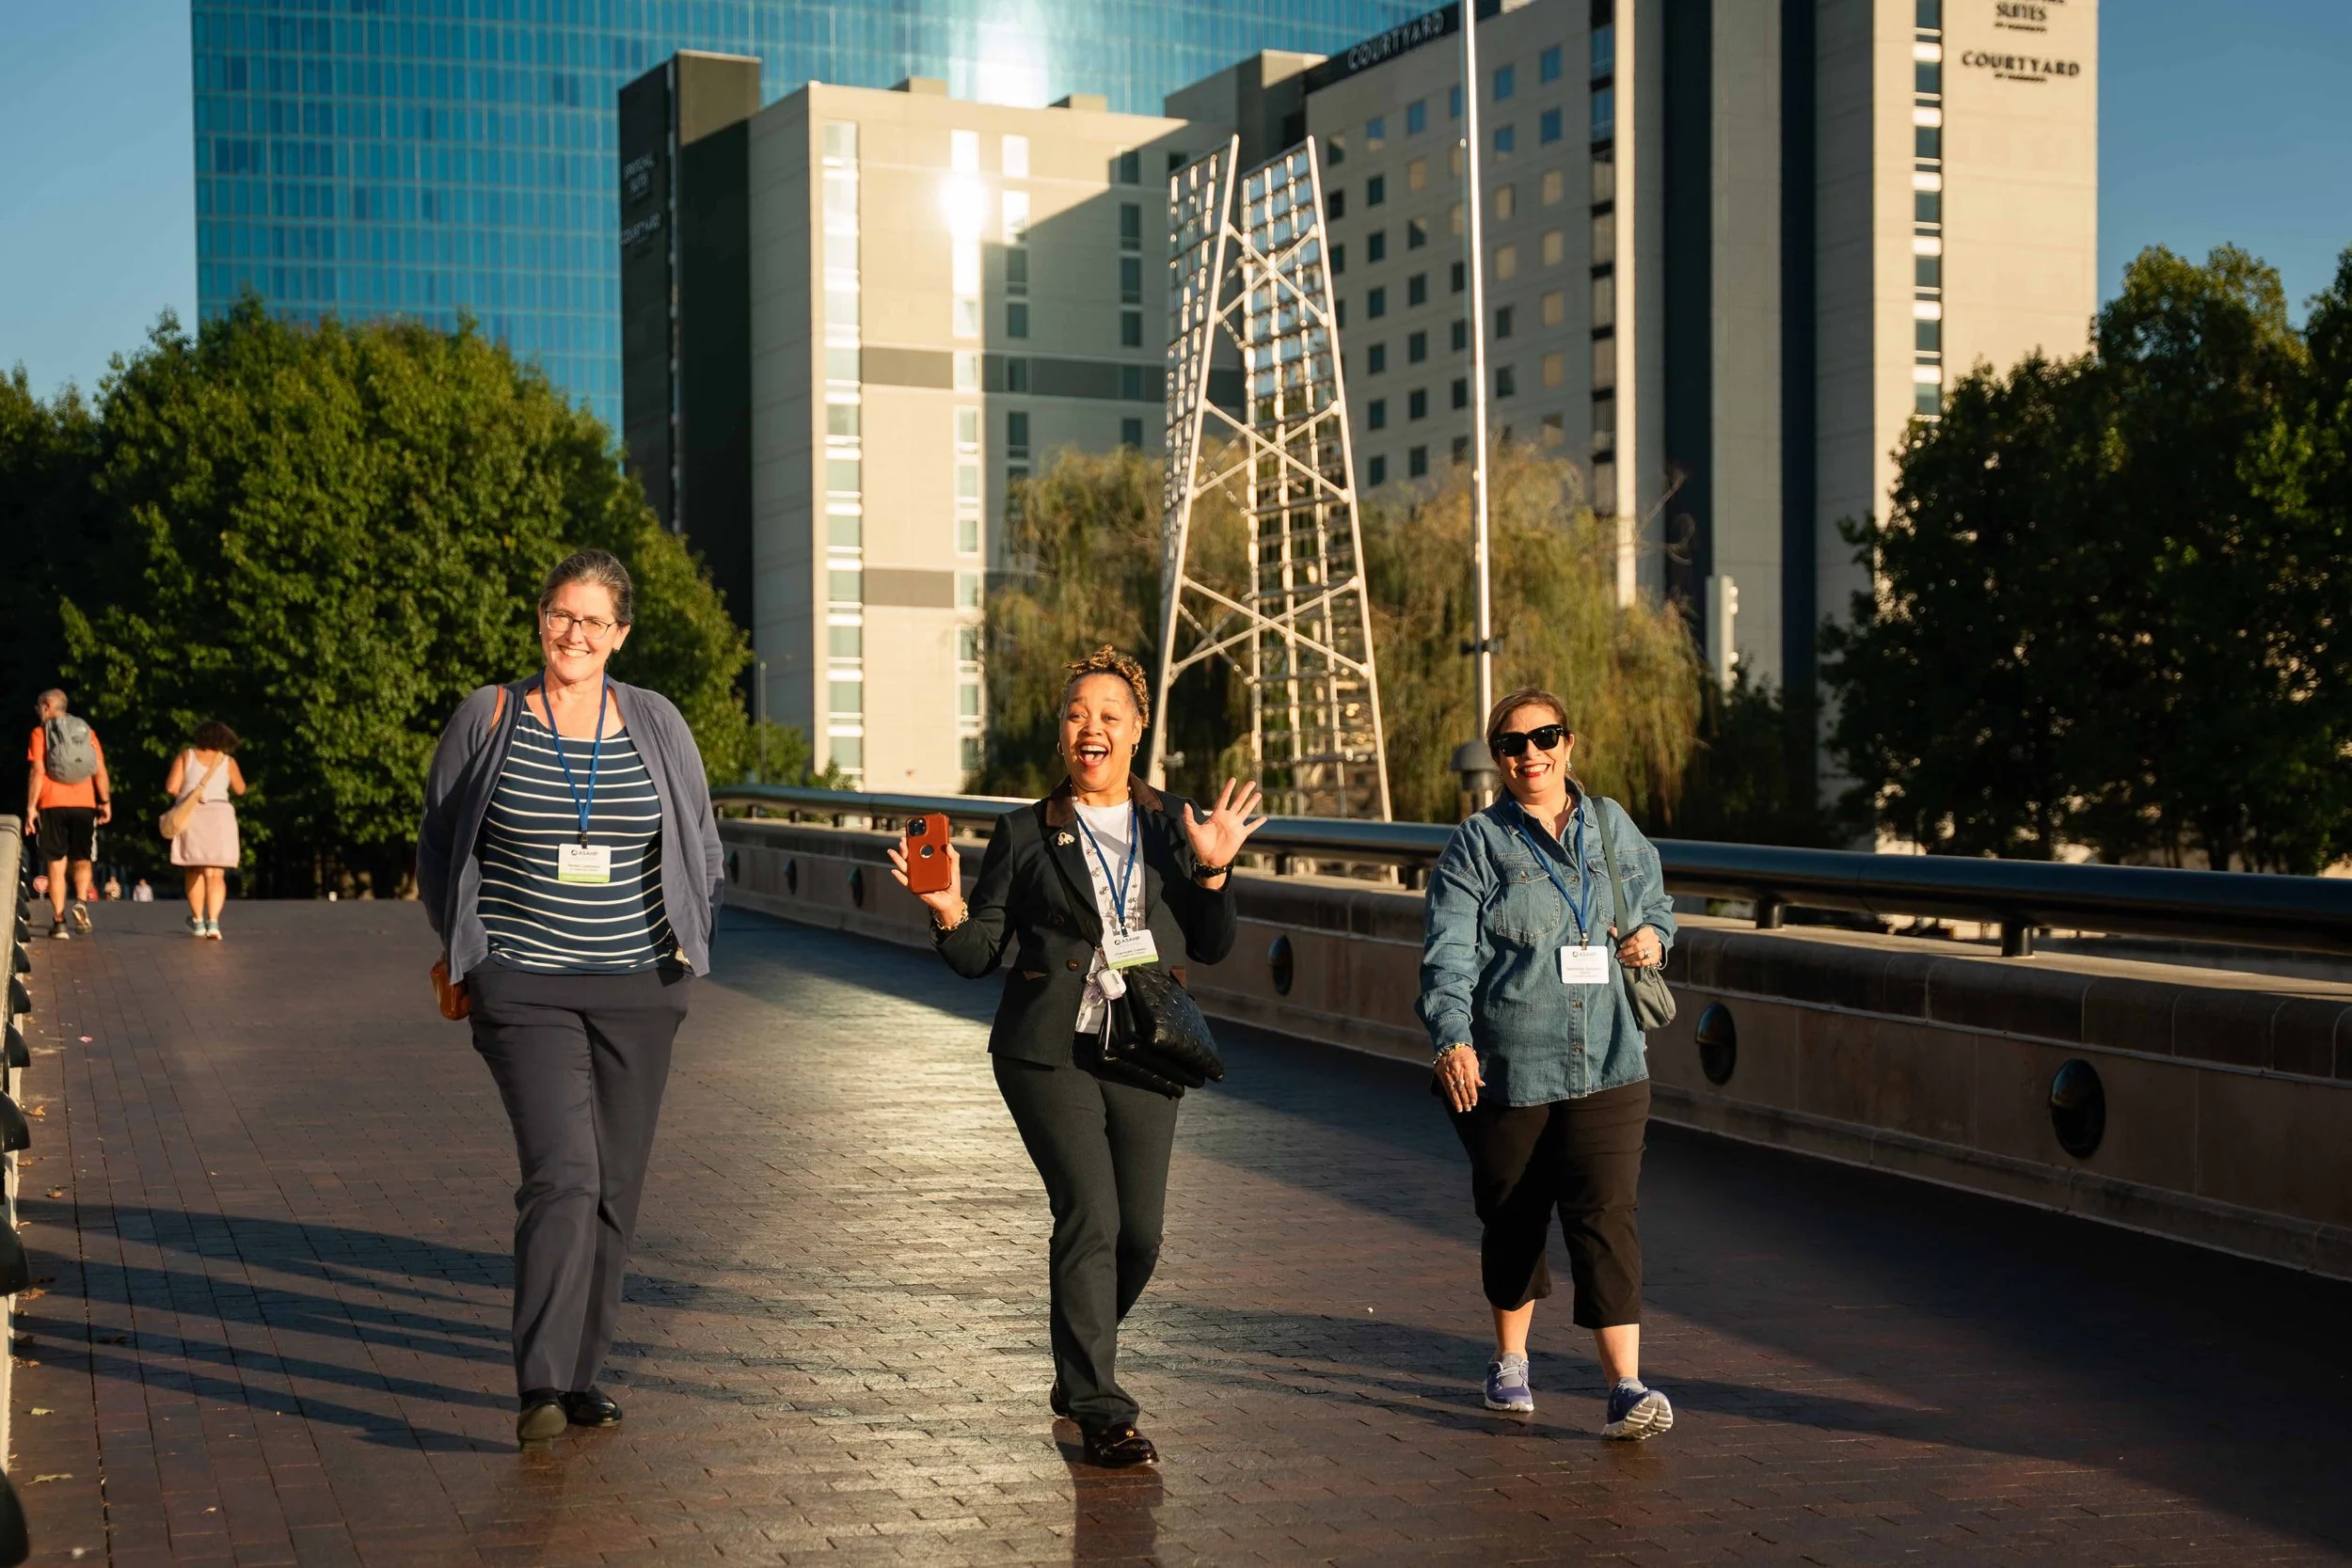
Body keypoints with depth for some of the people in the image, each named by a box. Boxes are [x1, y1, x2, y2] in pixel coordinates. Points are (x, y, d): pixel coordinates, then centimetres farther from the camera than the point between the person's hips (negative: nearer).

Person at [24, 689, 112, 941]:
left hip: (52, 806, -2)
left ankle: (59, 922, -2)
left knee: (56, 864, 4)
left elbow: (38, 772, -5)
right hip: (84, 805, 2)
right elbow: (100, 771, 5)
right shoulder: (87, 731, 11)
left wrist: (31, 807, -4)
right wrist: (106, 802, 9)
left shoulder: (40, 733, 2)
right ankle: (81, 901, -16)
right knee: (82, 861, 12)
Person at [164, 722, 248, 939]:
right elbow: (240, 789, 18)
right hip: (219, 816, -1)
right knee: (216, 874, -3)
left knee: (195, 872, 15)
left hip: (191, 816, 1)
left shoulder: (186, 756, 5)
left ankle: (197, 921, 20)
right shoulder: (227, 761, 6)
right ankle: (213, 922, -19)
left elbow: (171, 787, -2)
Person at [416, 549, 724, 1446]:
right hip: (524, 990, -3)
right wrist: (463, 947, 9)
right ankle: (541, 1388, -18)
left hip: (637, 992, 3)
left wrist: (684, 942, 9)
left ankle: (581, 1374, 20)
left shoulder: (657, 725, 5)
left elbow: (702, 847, 17)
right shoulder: (489, 718, 0)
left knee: (614, 1188, 7)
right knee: (563, 1172, -18)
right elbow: (438, 844, 12)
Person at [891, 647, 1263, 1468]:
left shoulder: (1173, 826, 12)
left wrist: (1213, 871, -7)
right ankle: (1101, 1412, -7)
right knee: (1089, 1216, -14)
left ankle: (1078, 1371, 31)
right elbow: (980, 953, 5)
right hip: (1050, 1052, -3)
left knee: (1140, 1234, 4)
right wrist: (950, 913, -15)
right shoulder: (1026, 834, 7)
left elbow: (1211, 947, 9)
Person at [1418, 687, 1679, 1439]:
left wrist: (1652, 936, 1)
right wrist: (1451, 1039, -25)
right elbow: (1447, 952, -10)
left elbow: (1654, 901, 26)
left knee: (1606, 1215, -10)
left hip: (1607, 1066, 1)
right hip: (1506, 1068, -1)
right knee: (1513, 1218, 11)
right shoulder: (1477, 844, -1)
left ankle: (1626, 1388, -12)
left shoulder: (1612, 826, 11)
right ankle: (1510, 1360, 35)